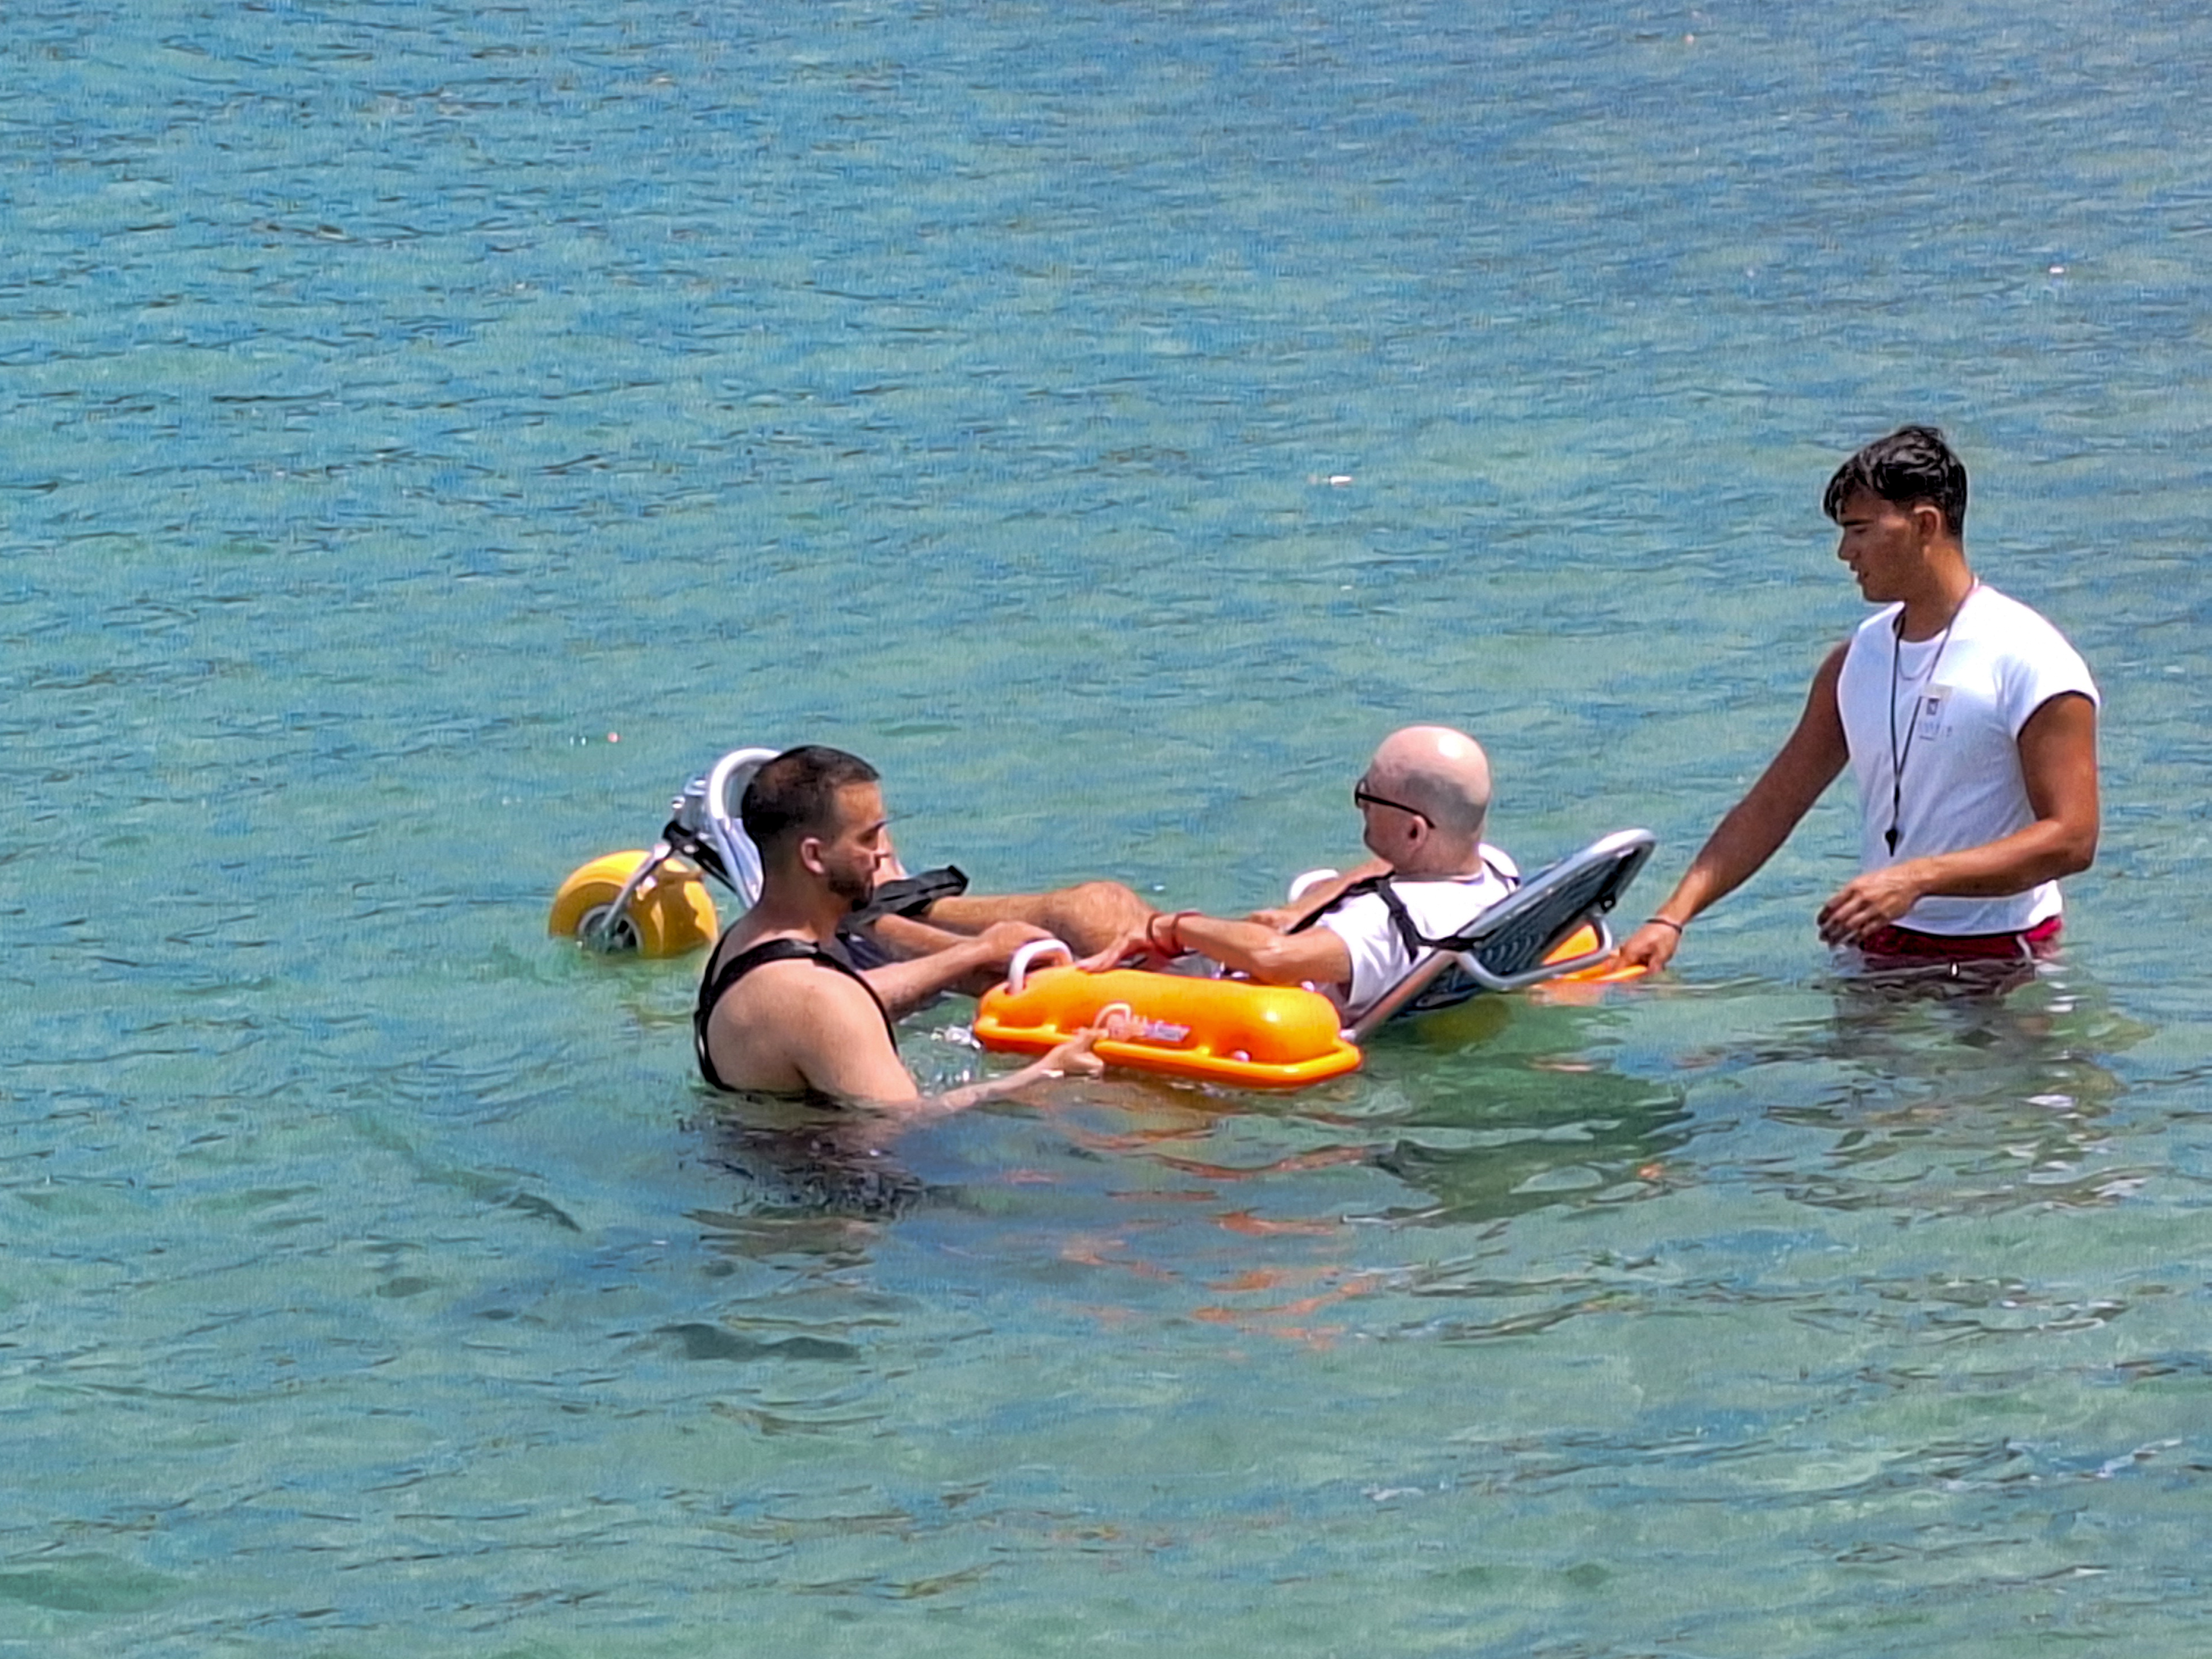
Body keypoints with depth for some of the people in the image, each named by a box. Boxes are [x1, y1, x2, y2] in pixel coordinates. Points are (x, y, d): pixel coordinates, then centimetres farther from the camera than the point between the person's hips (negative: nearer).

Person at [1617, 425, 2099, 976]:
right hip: (1880, 956, 5)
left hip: (1997, 967, -5)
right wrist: (1671, 919, 2)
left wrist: (1917, 879, -25)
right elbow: (1771, 807, 14)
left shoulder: (2031, 661, -8)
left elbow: (2072, 838, -15)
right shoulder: (1856, 660, 13)